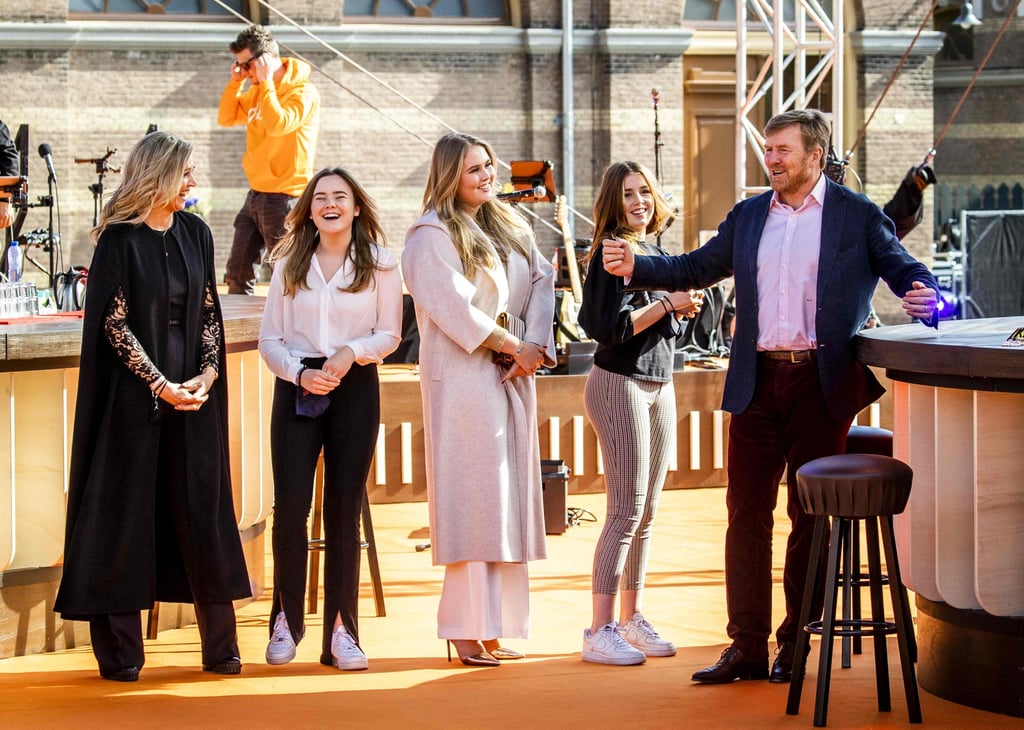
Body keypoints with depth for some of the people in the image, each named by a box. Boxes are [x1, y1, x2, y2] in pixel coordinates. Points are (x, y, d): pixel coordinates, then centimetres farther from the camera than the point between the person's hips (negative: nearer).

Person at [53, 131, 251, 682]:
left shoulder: (195, 233, 8)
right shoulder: (119, 239, -7)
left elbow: (210, 312, 10)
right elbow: (113, 322, -10)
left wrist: (206, 374, -5)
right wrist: (159, 384, -15)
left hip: (193, 392, 5)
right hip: (134, 394, -4)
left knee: (201, 508, 4)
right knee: (126, 510, -1)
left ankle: (220, 646, 11)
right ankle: (119, 650, 6)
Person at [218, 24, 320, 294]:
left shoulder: (303, 92, -13)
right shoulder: (257, 90, 11)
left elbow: (278, 124, -27)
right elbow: (226, 118, 17)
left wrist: (266, 82, -19)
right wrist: (235, 81, 4)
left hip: (283, 197, -8)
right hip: (256, 194, 8)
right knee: (237, 273, 12)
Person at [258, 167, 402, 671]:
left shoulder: (380, 265, 6)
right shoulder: (289, 265, 10)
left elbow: (389, 334, 4)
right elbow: (269, 339, 7)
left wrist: (351, 353, -15)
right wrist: (301, 373, -11)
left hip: (356, 388, -1)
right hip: (297, 388, 1)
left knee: (344, 508, 0)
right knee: (290, 503, -9)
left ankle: (340, 631, 5)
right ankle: (286, 621, 6)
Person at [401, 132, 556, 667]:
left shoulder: (510, 227, 17)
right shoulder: (432, 236, -6)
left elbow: (541, 281, 9)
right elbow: (454, 309, -14)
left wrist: (537, 345, -6)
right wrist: (513, 345, -11)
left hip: (513, 379, 7)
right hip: (462, 378, -7)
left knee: (509, 499, 5)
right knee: (471, 498, -8)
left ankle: (496, 626, 9)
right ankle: (467, 632, -6)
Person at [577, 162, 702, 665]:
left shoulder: (656, 251, 14)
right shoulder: (611, 254, -11)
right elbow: (608, 328, -20)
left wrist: (684, 306, 2)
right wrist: (668, 303, -16)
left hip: (660, 385, 8)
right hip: (619, 384, -8)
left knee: (646, 512, 10)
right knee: (625, 510, -9)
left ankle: (632, 618, 19)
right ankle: (600, 632, -6)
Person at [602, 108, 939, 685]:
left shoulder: (858, 216, 2)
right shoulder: (749, 216, 14)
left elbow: (905, 269, -1)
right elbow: (695, 269, 16)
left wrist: (924, 295, -23)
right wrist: (636, 267, 2)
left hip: (824, 383, -4)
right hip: (758, 382, 4)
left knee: (811, 513, 4)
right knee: (747, 512, 3)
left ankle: (796, 643, 14)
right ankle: (748, 646, 9)